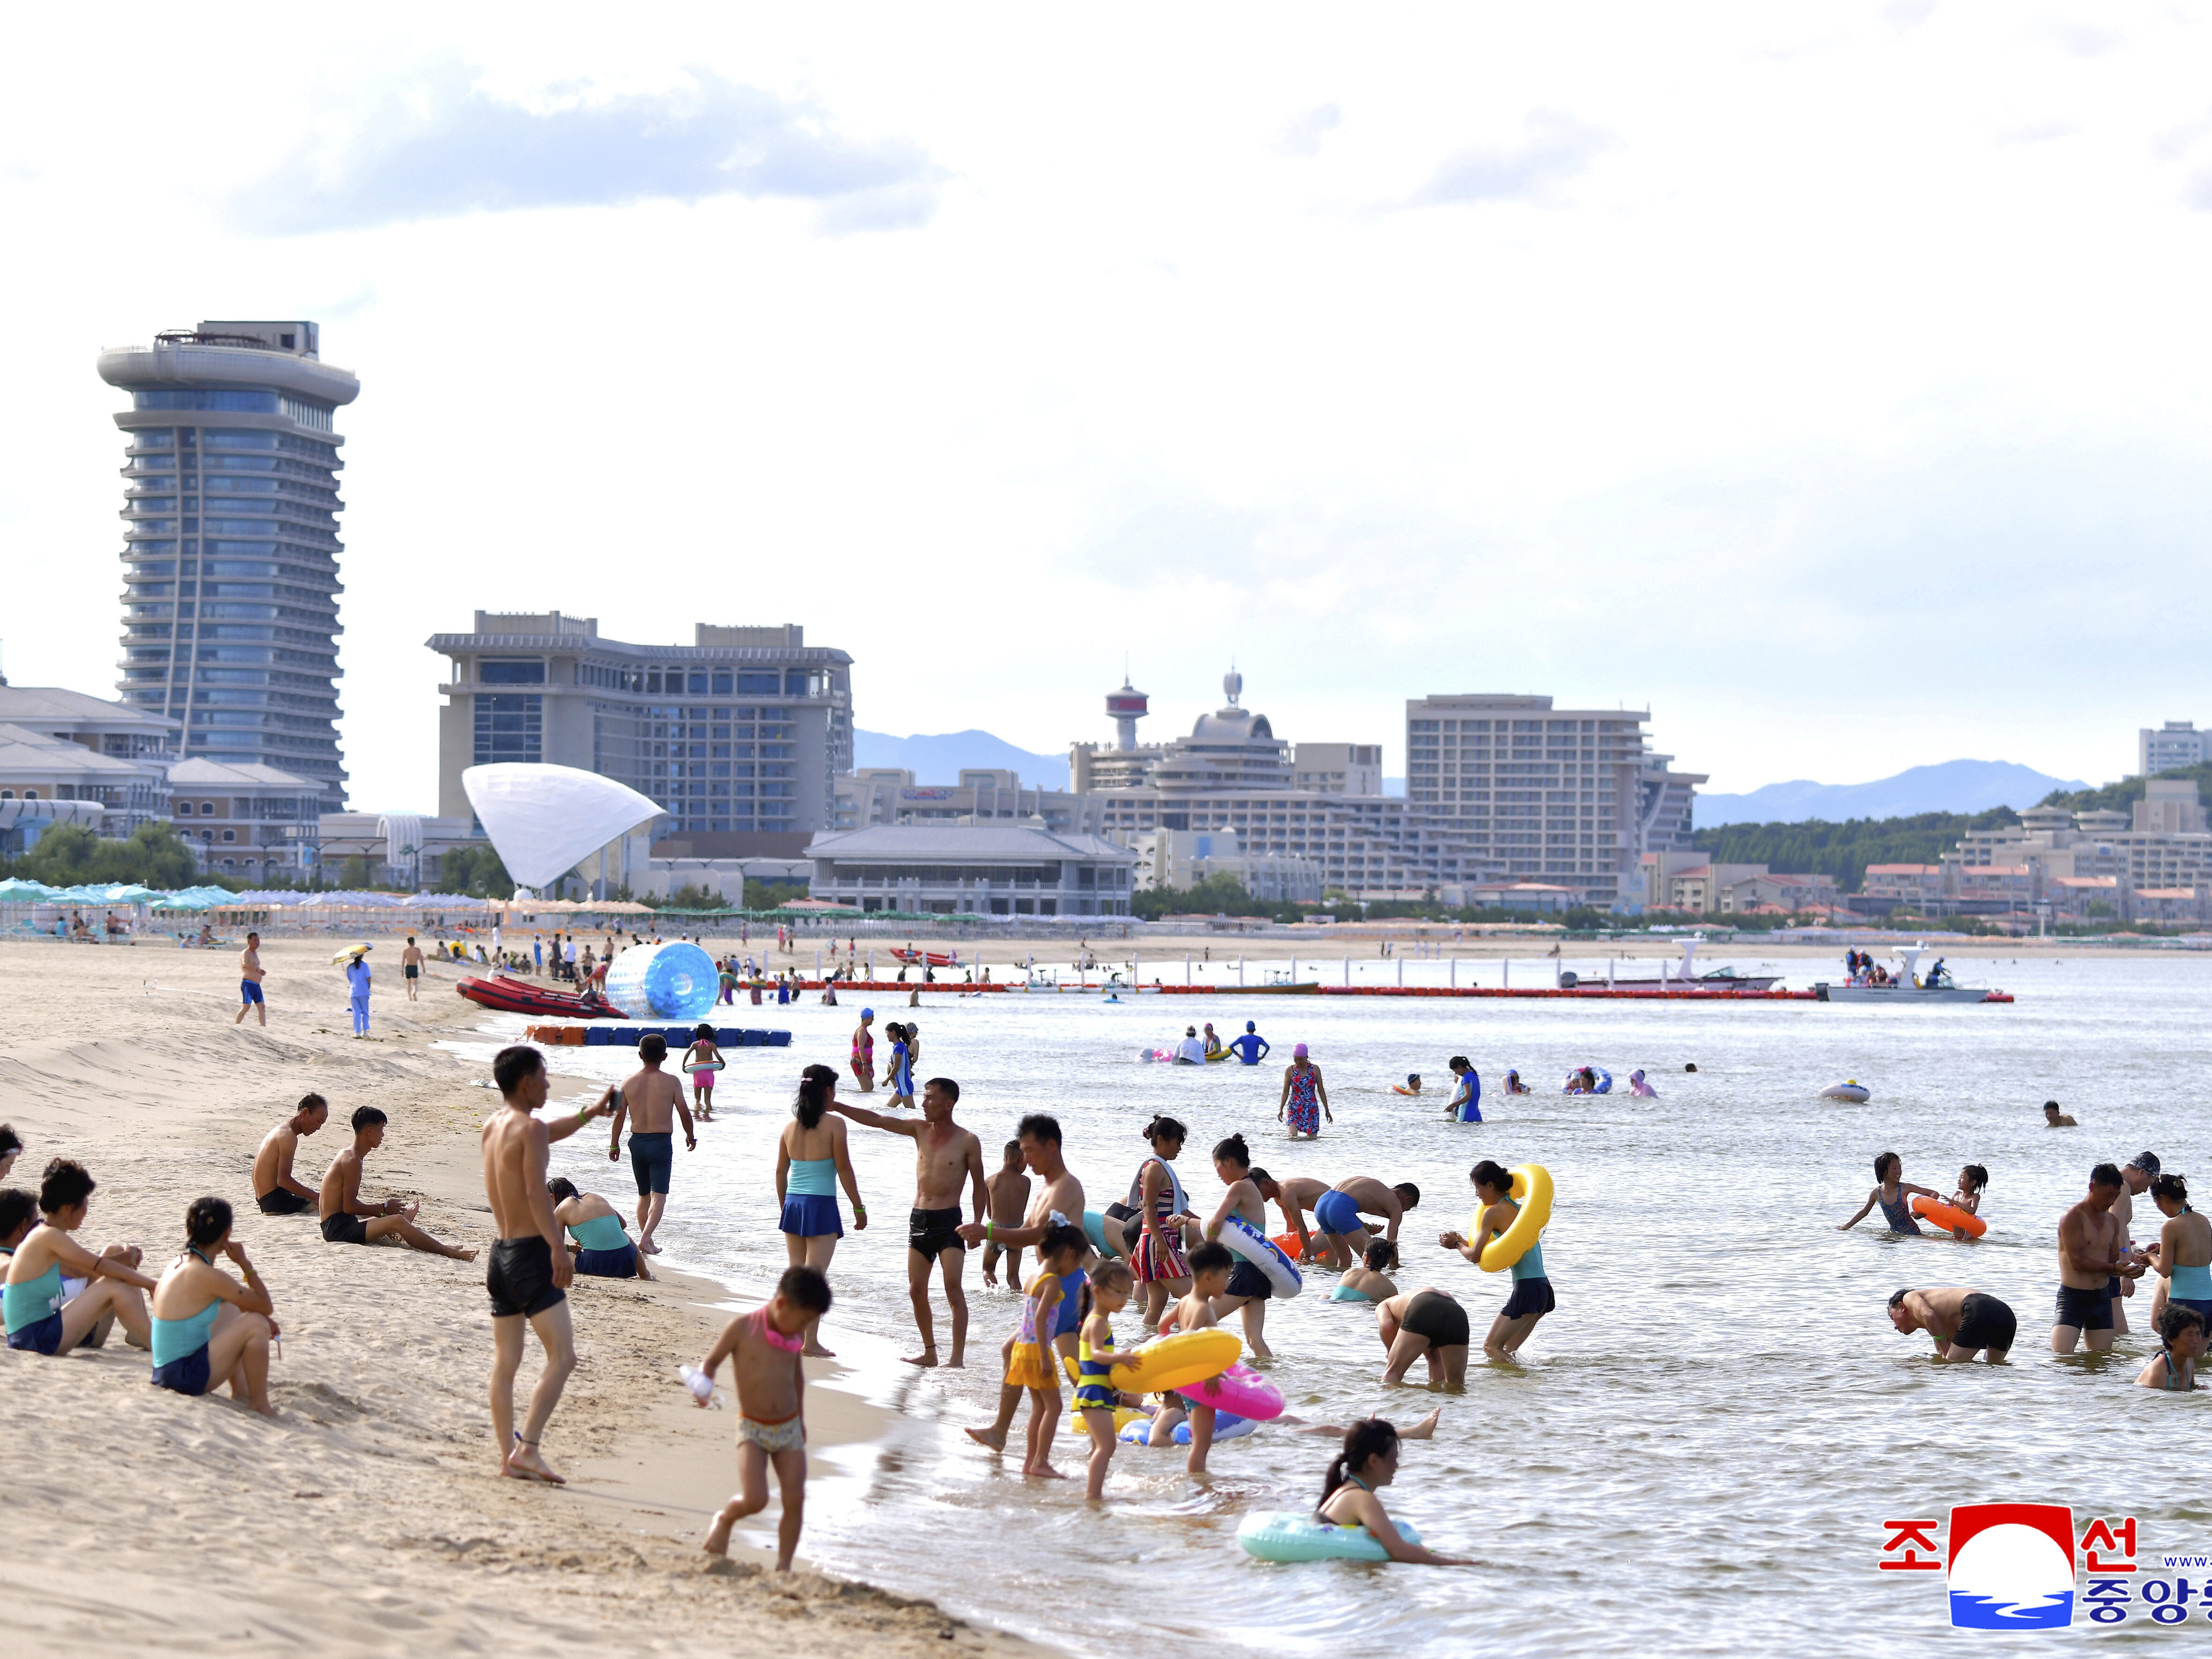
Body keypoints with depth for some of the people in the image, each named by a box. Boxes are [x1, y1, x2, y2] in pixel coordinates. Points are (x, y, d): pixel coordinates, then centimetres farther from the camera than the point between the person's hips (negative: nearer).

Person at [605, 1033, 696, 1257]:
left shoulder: (629, 1082, 0)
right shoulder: (671, 1082, -8)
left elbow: (619, 1115, 4)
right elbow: (684, 1113, -4)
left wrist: (614, 1145, 14)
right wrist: (691, 1136, 14)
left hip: (637, 1142, 4)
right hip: (661, 1142, -4)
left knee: (644, 1195, 18)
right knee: (659, 1196, -5)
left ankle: (647, 1242, 23)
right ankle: (645, 1238, -23)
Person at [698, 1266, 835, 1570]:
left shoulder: (792, 1335, 4)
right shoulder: (743, 1328, -12)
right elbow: (711, 1362, -4)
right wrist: (704, 1387, -25)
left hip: (789, 1429, 4)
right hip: (753, 1430, -4)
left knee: (795, 1500, -6)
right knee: (755, 1500, -17)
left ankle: (783, 1567, 6)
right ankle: (724, 1519, 17)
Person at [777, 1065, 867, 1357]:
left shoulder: (791, 1126, 6)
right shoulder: (834, 1125, -10)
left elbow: (781, 1172, 11)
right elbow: (845, 1170, -9)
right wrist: (859, 1208, -1)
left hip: (793, 1204, 5)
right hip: (821, 1205, -5)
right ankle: (811, 1341, -5)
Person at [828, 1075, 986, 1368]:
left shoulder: (968, 1141, -5)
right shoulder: (920, 1130, 7)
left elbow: (979, 1185, 1)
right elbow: (877, 1121, 3)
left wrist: (977, 1225, -4)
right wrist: (837, 1107, -4)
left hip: (948, 1222, -5)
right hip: (919, 1219, 5)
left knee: (954, 1289, -12)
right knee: (917, 1290, 5)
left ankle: (958, 1358, -13)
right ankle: (930, 1352, 17)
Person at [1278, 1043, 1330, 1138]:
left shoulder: (1315, 1069, 4)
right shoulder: (1290, 1071, 2)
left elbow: (1321, 1091, 8)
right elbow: (1286, 1092, 7)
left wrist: (1327, 1111, 8)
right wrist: (1281, 1110, -2)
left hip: (1311, 1108, 1)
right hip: (1294, 1108, -1)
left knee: (1312, 1139, 1)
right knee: (1292, 1139, -18)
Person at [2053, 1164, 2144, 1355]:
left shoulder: (2112, 1222, 14)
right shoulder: (2073, 1218, -10)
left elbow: (2114, 1261, 17)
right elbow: (2077, 1262, -18)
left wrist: (2129, 1268, -7)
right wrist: (2115, 1268, -22)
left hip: (2102, 1298, 7)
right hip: (2072, 1296, -7)